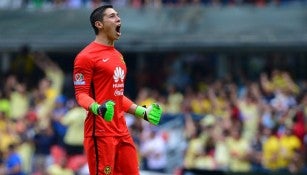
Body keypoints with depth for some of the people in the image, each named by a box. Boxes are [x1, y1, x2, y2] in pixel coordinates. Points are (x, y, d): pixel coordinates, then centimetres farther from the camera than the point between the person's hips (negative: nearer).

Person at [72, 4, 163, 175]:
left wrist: (142, 112, 25)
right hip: (100, 132, -9)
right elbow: (81, 94, -11)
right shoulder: (87, 56, -7)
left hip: (122, 131, 9)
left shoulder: (118, 56, 21)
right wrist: (97, 108, -30)